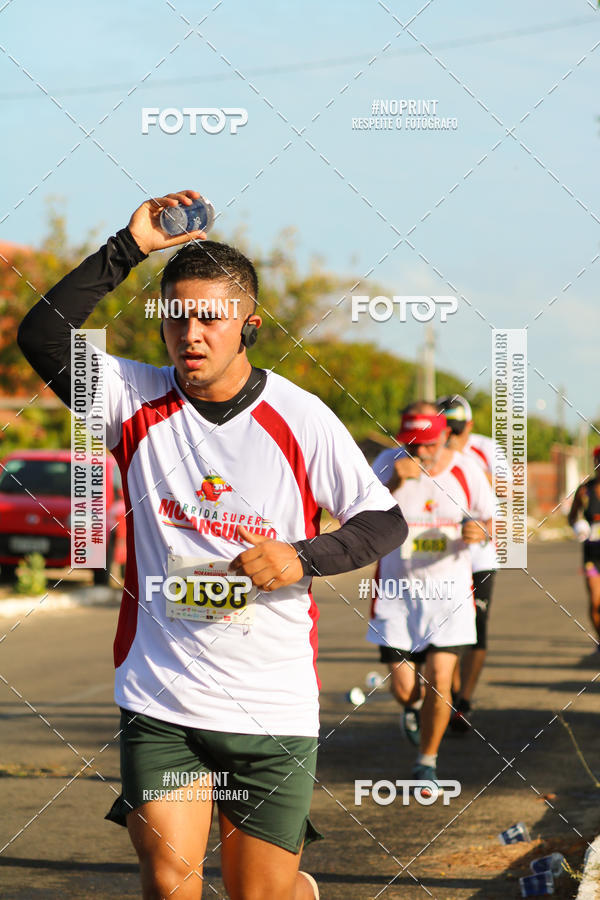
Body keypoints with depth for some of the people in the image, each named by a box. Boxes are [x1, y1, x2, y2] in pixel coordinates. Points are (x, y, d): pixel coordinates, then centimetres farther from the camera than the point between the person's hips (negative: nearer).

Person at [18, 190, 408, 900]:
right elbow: (41, 337, -14)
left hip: (273, 706, -1)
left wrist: (301, 559, -16)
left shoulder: (301, 419, -5)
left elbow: (385, 520, 1)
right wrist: (128, 248, -17)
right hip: (161, 698, 1)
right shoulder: (139, 401, -1)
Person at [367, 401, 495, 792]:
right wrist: (393, 485, -31)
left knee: (438, 680, -9)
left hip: (448, 589, 0)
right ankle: (413, 708, 39)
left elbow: (491, 521, 7)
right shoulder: (389, 464, -7)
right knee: (403, 686, -1)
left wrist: (480, 532, -17)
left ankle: (427, 760, 13)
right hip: (397, 588, 0)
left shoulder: (466, 470, -3)